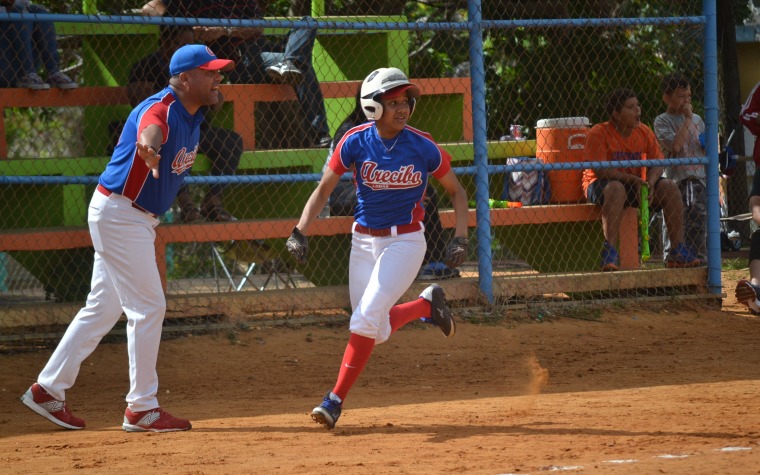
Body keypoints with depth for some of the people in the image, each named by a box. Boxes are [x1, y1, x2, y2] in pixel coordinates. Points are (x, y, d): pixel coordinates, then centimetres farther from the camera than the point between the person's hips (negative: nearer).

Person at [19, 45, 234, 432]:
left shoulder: (193, 116, 7)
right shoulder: (160, 109, -23)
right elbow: (147, 137, -48)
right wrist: (150, 151, -71)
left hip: (138, 219, 10)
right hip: (120, 214, -10)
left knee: (103, 308, 14)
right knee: (148, 306, -8)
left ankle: (48, 390, 20)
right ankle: (141, 408, -1)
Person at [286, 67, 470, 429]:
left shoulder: (423, 147, -13)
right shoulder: (355, 142, -10)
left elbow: (456, 191, 1)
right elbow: (324, 188, -4)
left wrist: (460, 236, -11)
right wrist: (300, 232, -16)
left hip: (405, 240, -3)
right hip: (363, 240, 3)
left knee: (367, 317, -17)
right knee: (379, 330, 7)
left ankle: (336, 400, -8)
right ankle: (427, 305, 36)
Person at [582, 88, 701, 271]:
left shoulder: (644, 132, 2)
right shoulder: (599, 133, -16)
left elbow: (657, 164, 0)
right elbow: (599, 169, -24)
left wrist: (649, 183, -23)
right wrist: (633, 180, -27)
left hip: (635, 186, 6)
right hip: (600, 186, -6)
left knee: (669, 187, -12)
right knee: (616, 188, -39)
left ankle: (677, 252, -9)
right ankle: (609, 254, -42)